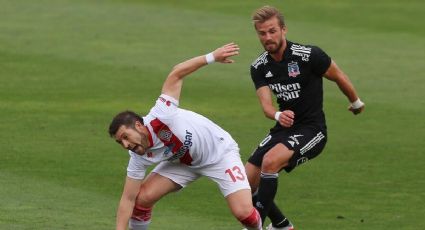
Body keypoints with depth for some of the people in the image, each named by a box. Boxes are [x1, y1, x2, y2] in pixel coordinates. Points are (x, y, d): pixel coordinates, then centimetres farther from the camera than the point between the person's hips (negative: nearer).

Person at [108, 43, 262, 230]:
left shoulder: (159, 117, -34)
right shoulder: (138, 158, -18)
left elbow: (175, 75, -31)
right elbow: (128, 199, -13)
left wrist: (212, 57, -36)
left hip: (220, 152, -5)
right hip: (184, 163, 5)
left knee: (243, 212, -19)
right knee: (142, 197, -11)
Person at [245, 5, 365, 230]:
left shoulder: (309, 55, -16)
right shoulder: (259, 68, -1)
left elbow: (338, 77, 0)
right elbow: (266, 104, -10)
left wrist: (356, 102, 16)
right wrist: (278, 115, -34)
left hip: (311, 130, -6)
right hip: (283, 128, 6)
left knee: (270, 161, -32)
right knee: (246, 183, 1)